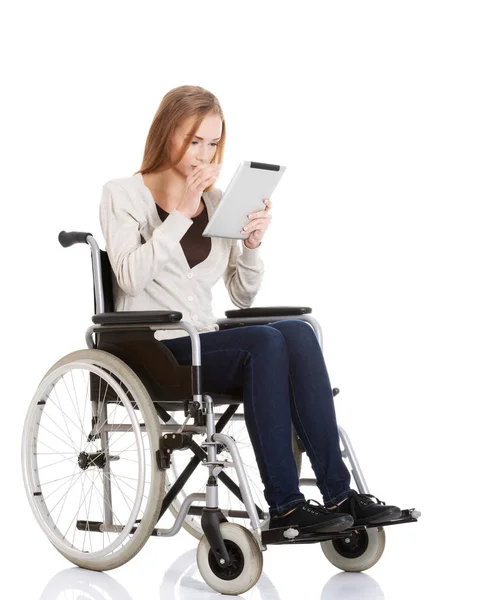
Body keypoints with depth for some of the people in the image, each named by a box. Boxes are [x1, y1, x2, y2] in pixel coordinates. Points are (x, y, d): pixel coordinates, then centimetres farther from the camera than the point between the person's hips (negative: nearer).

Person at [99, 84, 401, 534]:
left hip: (204, 342, 5)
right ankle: (284, 505, -28)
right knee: (265, 343, -30)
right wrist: (181, 215, -19)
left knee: (297, 332, -25)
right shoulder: (122, 195, 2)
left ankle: (338, 494, -27)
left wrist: (252, 245, -5)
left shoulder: (215, 200, 16)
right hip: (151, 352, -5)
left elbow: (243, 297, 13)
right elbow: (131, 276, -16)